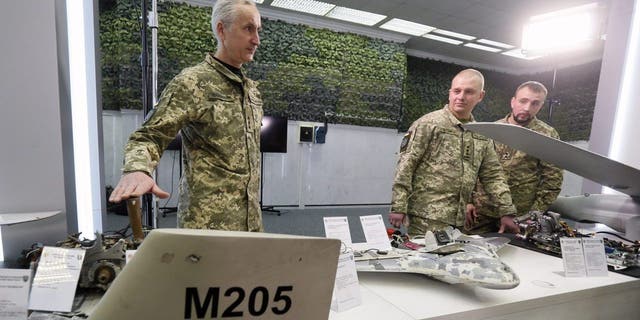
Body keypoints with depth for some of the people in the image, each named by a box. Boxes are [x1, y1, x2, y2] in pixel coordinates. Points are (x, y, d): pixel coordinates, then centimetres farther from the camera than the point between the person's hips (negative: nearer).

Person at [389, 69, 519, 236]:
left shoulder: (482, 135, 13)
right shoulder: (428, 123, -6)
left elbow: (493, 175, 15)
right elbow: (405, 167, -11)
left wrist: (507, 212, 8)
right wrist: (398, 207, -15)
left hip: (458, 221, 6)